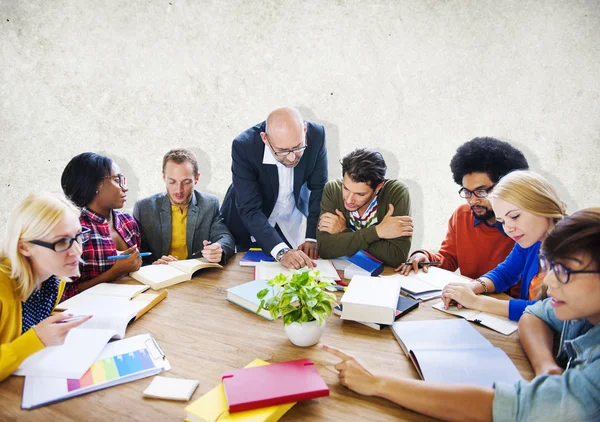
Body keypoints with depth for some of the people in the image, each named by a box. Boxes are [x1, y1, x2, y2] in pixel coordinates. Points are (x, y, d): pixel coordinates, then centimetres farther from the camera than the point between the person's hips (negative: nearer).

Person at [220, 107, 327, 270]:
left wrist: (312, 238, -24)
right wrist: (281, 252, -46)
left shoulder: (316, 135, -25)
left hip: (293, 219, 2)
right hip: (248, 221, -2)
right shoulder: (244, 146, -33)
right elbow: (250, 210, -34)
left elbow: (318, 189, -15)